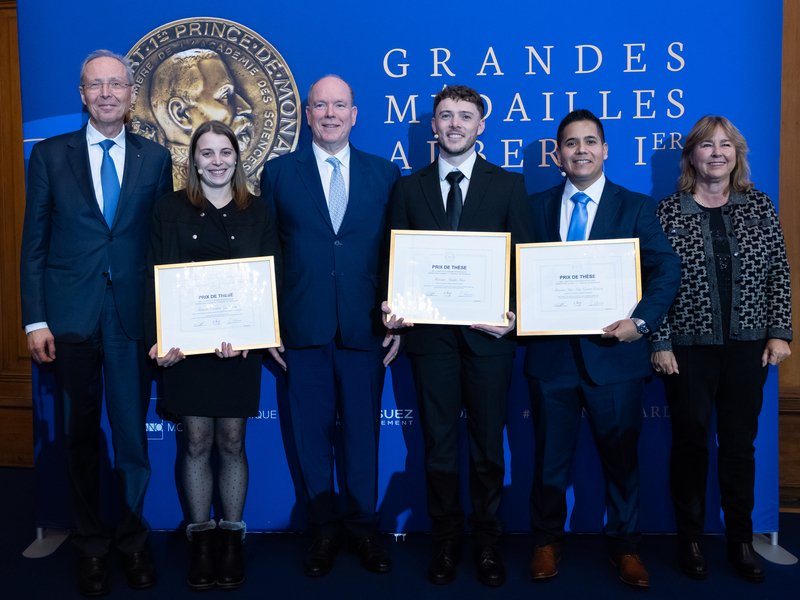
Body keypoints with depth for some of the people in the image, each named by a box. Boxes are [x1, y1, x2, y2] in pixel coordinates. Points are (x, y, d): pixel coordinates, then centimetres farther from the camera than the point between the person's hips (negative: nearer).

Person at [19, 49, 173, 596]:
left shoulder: (155, 159, 7)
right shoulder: (50, 155, 5)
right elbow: (33, 243, 4)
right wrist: (35, 320, -4)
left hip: (134, 319, 0)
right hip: (70, 320, 0)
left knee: (134, 436, 6)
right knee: (81, 438, 9)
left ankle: (133, 540, 25)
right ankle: (91, 546, 24)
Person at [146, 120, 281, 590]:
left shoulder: (258, 212, 7)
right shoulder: (171, 209, 6)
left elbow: (272, 279, 1)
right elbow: (157, 278, 1)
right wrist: (159, 339, -14)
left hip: (241, 344, 0)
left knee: (232, 442, 6)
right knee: (197, 443, 4)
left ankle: (232, 537, 19)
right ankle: (201, 538, 18)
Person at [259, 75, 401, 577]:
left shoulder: (386, 174, 8)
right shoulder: (278, 173, 7)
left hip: (366, 329, 0)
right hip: (304, 329, 0)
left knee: (363, 433, 7)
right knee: (312, 433, 7)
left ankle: (364, 527, 23)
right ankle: (324, 530, 23)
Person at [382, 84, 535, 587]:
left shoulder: (509, 185, 4)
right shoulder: (410, 188, 9)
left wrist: (513, 314, -13)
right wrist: (393, 309, -9)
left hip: (489, 334, -1)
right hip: (431, 334, 1)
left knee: (488, 443, 9)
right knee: (439, 444, 9)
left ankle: (487, 540, 24)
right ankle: (446, 541, 23)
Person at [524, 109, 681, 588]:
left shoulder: (637, 207, 4)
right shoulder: (537, 207, 10)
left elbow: (667, 268, -5)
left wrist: (642, 321, -19)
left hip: (614, 353, -1)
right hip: (551, 352, 1)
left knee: (621, 456, 9)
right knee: (550, 456, 11)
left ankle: (626, 546, 26)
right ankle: (547, 542, 29)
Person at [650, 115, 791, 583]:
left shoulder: (760, 207, 5)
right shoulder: (667, 212, -2)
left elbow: (779, 273, 6)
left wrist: (780, 332, -1)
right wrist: (660, 343, -7)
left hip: (748, 346, 2)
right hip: (690, 347, -2)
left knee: (740, 442, 9)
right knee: (691, 441, 7)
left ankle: (742, 541, 22)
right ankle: (691, 540, 21)